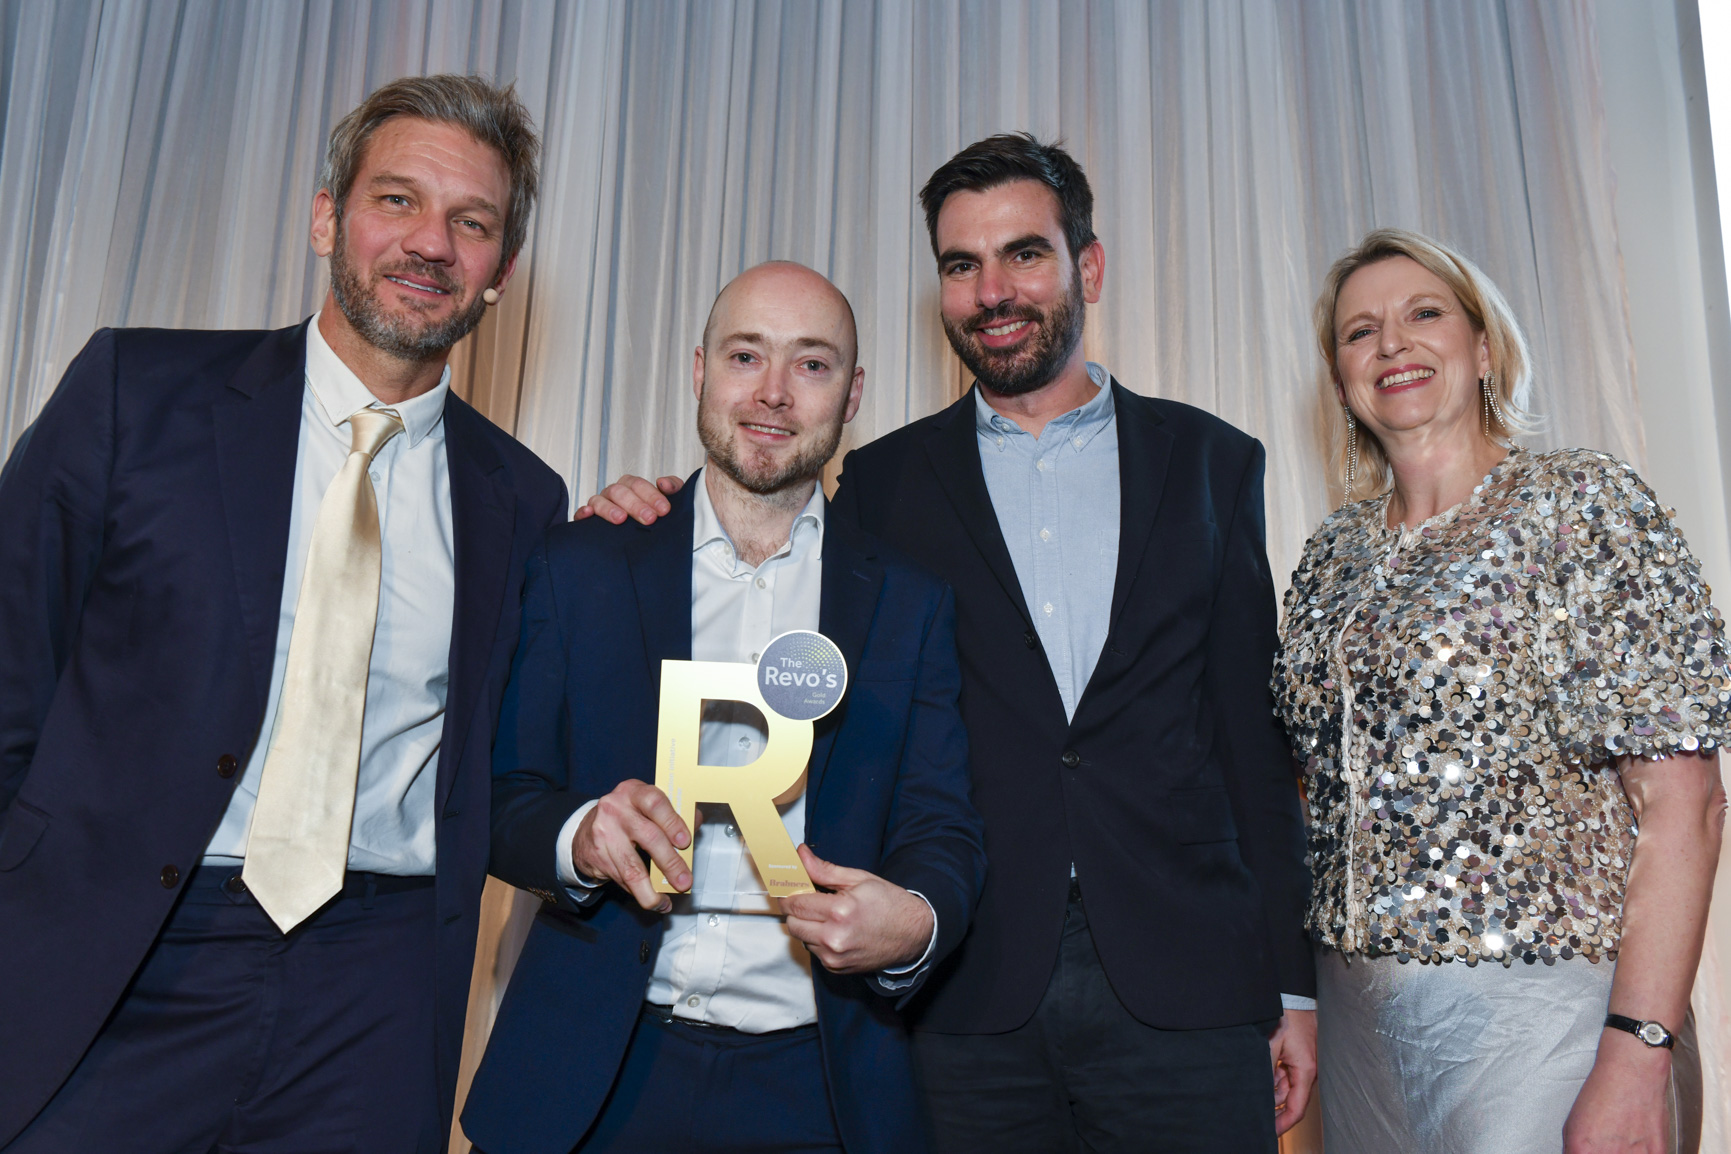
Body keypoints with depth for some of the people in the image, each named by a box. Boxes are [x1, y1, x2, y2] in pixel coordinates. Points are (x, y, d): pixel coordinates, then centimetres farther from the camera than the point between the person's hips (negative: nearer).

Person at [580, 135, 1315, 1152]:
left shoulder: (1212, 462, 7)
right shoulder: (884, 484, 5)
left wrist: (1291, 987, 3)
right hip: (970, 1000, 0)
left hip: (1187, 994, 1)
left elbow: (1256, 734, 6)